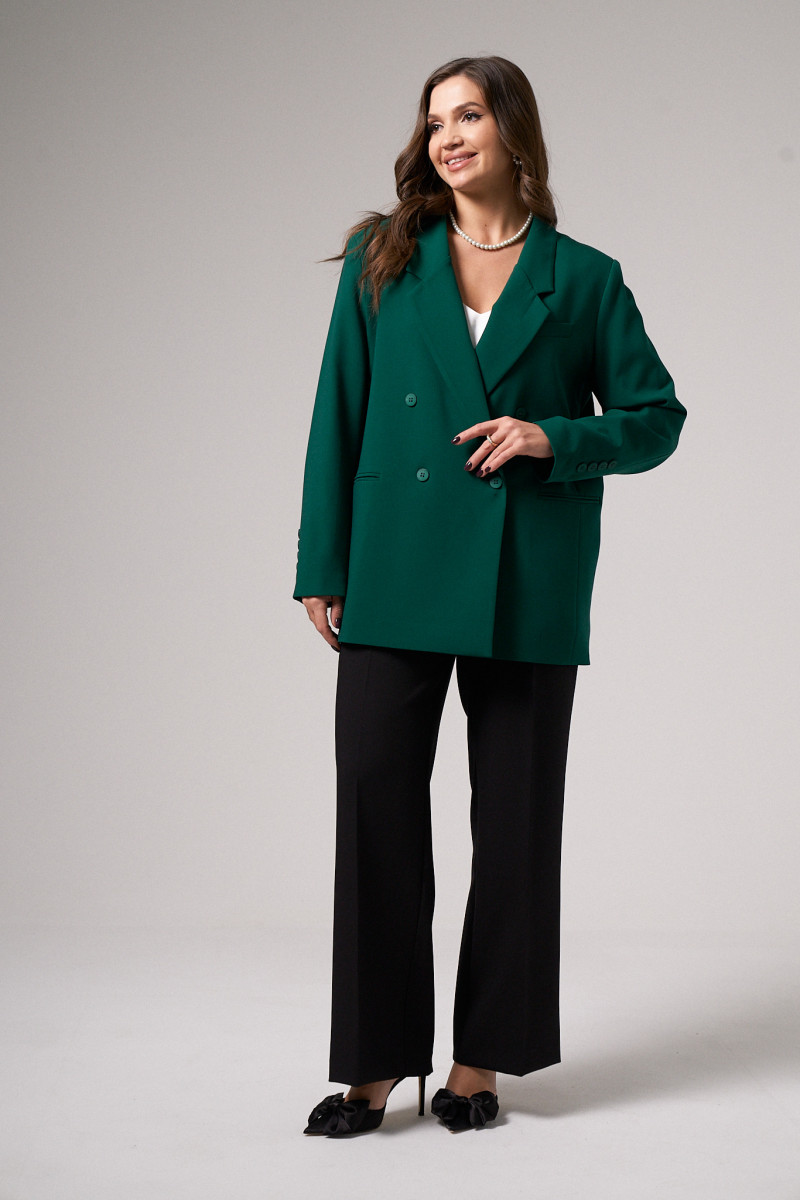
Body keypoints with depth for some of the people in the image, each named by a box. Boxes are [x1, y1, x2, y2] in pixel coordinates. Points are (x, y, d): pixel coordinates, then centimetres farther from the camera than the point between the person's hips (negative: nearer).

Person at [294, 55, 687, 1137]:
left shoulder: (585, 279, 6)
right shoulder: (384, 260, 8)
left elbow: (657, 416, 8)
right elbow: (337, 418, 6)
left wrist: (554, 438, -10)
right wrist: (323, 567, 0)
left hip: (527, 589, 0)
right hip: (397, 577, 1)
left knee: (515, 824, 5)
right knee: (376, 807, -2)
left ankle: (481, 1058, 19)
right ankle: (375, 1066, 10)